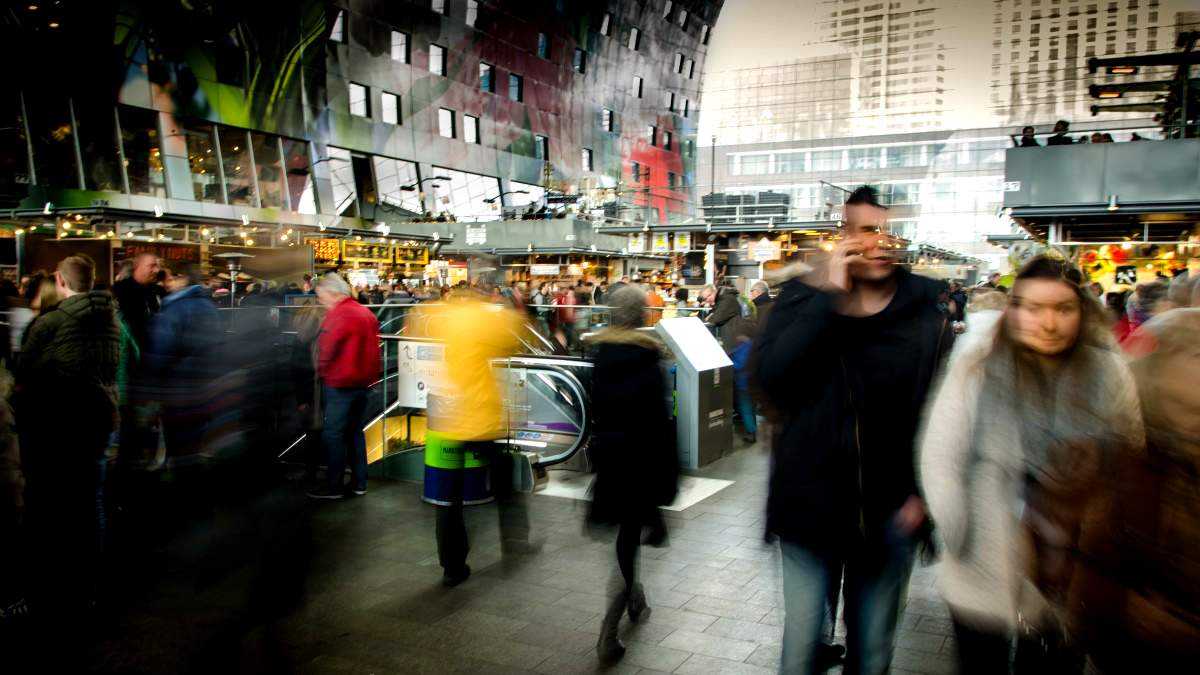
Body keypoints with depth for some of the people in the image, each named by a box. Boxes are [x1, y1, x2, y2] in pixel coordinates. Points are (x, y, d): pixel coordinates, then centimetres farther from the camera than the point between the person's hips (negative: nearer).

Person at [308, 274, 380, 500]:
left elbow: (326, 350, -14)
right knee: (355, 432, 15)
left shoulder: (339, 314, -17)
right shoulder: (366, 313, 11)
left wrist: (321, 370, 4)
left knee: (333, 435, 0)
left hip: (339, 384, -9)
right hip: (363, 380, 9)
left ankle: (334, 487, 5)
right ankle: (359, 483, 19)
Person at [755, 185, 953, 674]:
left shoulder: (925, 314, -2)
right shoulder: (803, 298, -3)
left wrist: (923, 493, -7)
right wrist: (830, 296, -19)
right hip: (809, 505, -1)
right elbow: (769, 374, -19)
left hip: (889, 514, 1)